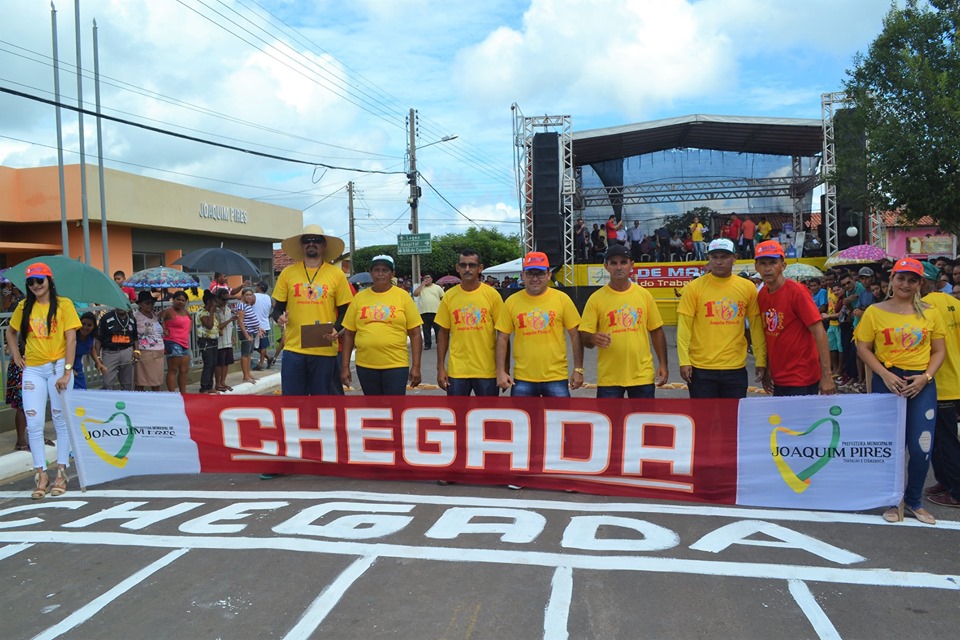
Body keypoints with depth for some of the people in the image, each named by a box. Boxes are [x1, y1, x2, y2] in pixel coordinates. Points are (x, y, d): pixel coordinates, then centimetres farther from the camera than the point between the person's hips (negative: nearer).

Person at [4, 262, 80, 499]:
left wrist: (67, 371, -16)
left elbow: (71, 339, -9)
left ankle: (61, 473, 12)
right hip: (32, 370, 3)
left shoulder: (63, 304, -4)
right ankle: (41, 475, 8)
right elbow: (10, 332, 23)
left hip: (57, 367, -3)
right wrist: (16, 356, 9)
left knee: (61, 421, 4)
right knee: (34, 424, 0)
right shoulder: (24, 306, 7)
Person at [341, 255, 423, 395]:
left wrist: (416, 366, -5)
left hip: (396, 365, -3)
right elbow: (348, 334, 8)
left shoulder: (403, 296, 0)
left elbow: (415, 334, 0)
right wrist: (345, 366, 4)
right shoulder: (359, 297, 6)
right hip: (365, 366, 3)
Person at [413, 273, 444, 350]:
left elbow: (443, 298, 11)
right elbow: (415, 294, -6)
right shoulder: (421, 288, 11)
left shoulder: (437, 287, 10)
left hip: (436, 312, -1)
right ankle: (427, 344, 10)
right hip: (424, 312, 1)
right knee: (426, 330, 4)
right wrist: (422, 284, -3)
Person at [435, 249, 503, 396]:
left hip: (487, 370, -1)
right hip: (457, 370, 1)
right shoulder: (449, 296, 1)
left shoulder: (492, 295, -4)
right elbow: (443, 333, 6)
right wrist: (440, 367, 2)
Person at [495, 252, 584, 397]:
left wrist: (578, 369, -2)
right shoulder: (512, 302, 1)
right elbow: (502, 338, 4)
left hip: (556, 378, -1)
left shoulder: (562, 299, -2)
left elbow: (575, 336, 1)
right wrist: (501, 371, -2)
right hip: (522, 379, 1)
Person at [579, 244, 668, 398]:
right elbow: (584, 337, -3)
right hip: (608, 378, -2)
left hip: (642, 375, 2)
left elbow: (656, 331, 9)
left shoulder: (644, 295, 4)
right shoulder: (596, 298, -3)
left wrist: (662, 364, 5)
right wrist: (593, 339, -26)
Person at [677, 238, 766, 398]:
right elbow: (684, 326, -5)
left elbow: (756, 327, 8)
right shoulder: (694, 288, -3)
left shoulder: (748, 288, 4)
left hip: (736, 368, 2)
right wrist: (684, 361, -11)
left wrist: (761, 361, 6)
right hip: (701, 369, -2)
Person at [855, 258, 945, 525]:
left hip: (921, 384, 1)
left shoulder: (930, 313, 4)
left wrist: (926, 376, -10)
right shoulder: (875, 312, -2)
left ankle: (914, 500, 23)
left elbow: (939, 350, 6)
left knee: (921, 448, -1)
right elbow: (863, 348, -2)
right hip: (887, 382, -1)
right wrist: (885, 375, -13)